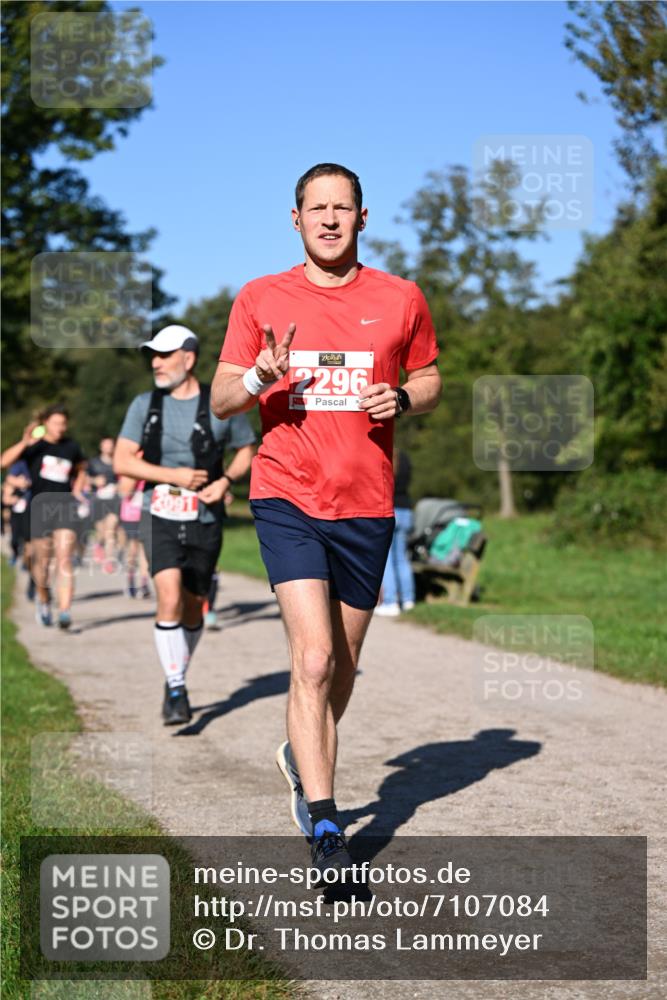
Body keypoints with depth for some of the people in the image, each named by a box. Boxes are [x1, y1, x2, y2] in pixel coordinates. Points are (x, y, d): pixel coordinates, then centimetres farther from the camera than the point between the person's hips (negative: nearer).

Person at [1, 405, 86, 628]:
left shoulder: (71, 447, 10)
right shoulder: (34, 446, 0)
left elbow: (80, 471, 31)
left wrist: (77, 490, 13)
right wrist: (24, 443, -28)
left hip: (65, 504, 1)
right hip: (40, 505, -1)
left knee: (64, 560, -13)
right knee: (42, 561, 9)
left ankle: (64, 611, -19)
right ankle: (43, 599, 37)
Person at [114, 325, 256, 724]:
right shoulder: (145, 405, 3)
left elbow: (247, 449, 11)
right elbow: (122, 461, 0)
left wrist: (225, 480, -8)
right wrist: (173, 475, -11)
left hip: (205, 522, 0)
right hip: (161, 516, 0)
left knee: (192, 609, 9)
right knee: (169, 601, -18)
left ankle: (178, 677, 32)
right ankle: (176, 689, -9)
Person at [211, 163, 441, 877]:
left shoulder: (401, 299, 6)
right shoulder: (260, 300, 3)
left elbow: (429, 378, 18)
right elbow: (220, 401, 6)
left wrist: (402, 398, -5)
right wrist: (261, 376, -16)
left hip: (367, 504, 3)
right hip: (287, 499, -2)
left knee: (343, 662, 13)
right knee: (313, 656, -15)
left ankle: (303, 758, 42)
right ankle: (324, 830, -11)